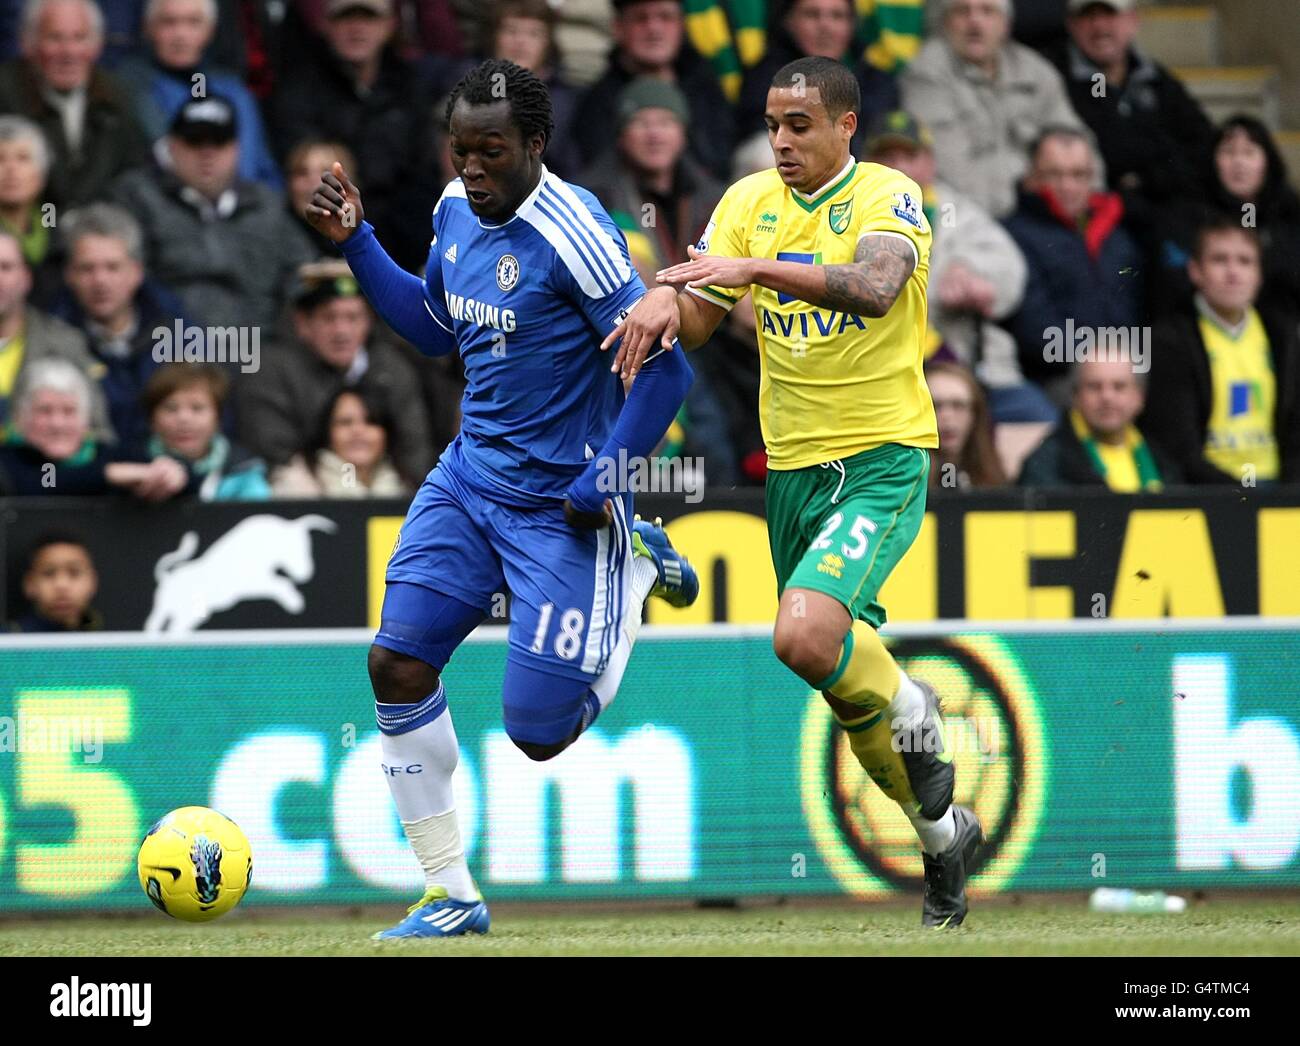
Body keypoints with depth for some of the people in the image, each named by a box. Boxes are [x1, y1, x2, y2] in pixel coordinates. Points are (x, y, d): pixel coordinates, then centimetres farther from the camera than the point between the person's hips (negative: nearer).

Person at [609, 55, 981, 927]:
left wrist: (755, 266, -40)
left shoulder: (887, 197, -11)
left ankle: (909, 706, 2)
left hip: (883, 461, -6)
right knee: (847, 679, 13)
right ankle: (944, 830, 34)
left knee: (805, 635, -28)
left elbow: (873, 288, -31)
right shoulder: (751, 201, 6)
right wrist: (665, 301, -21)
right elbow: (694, 322, 3)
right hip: (793, 464, 6)